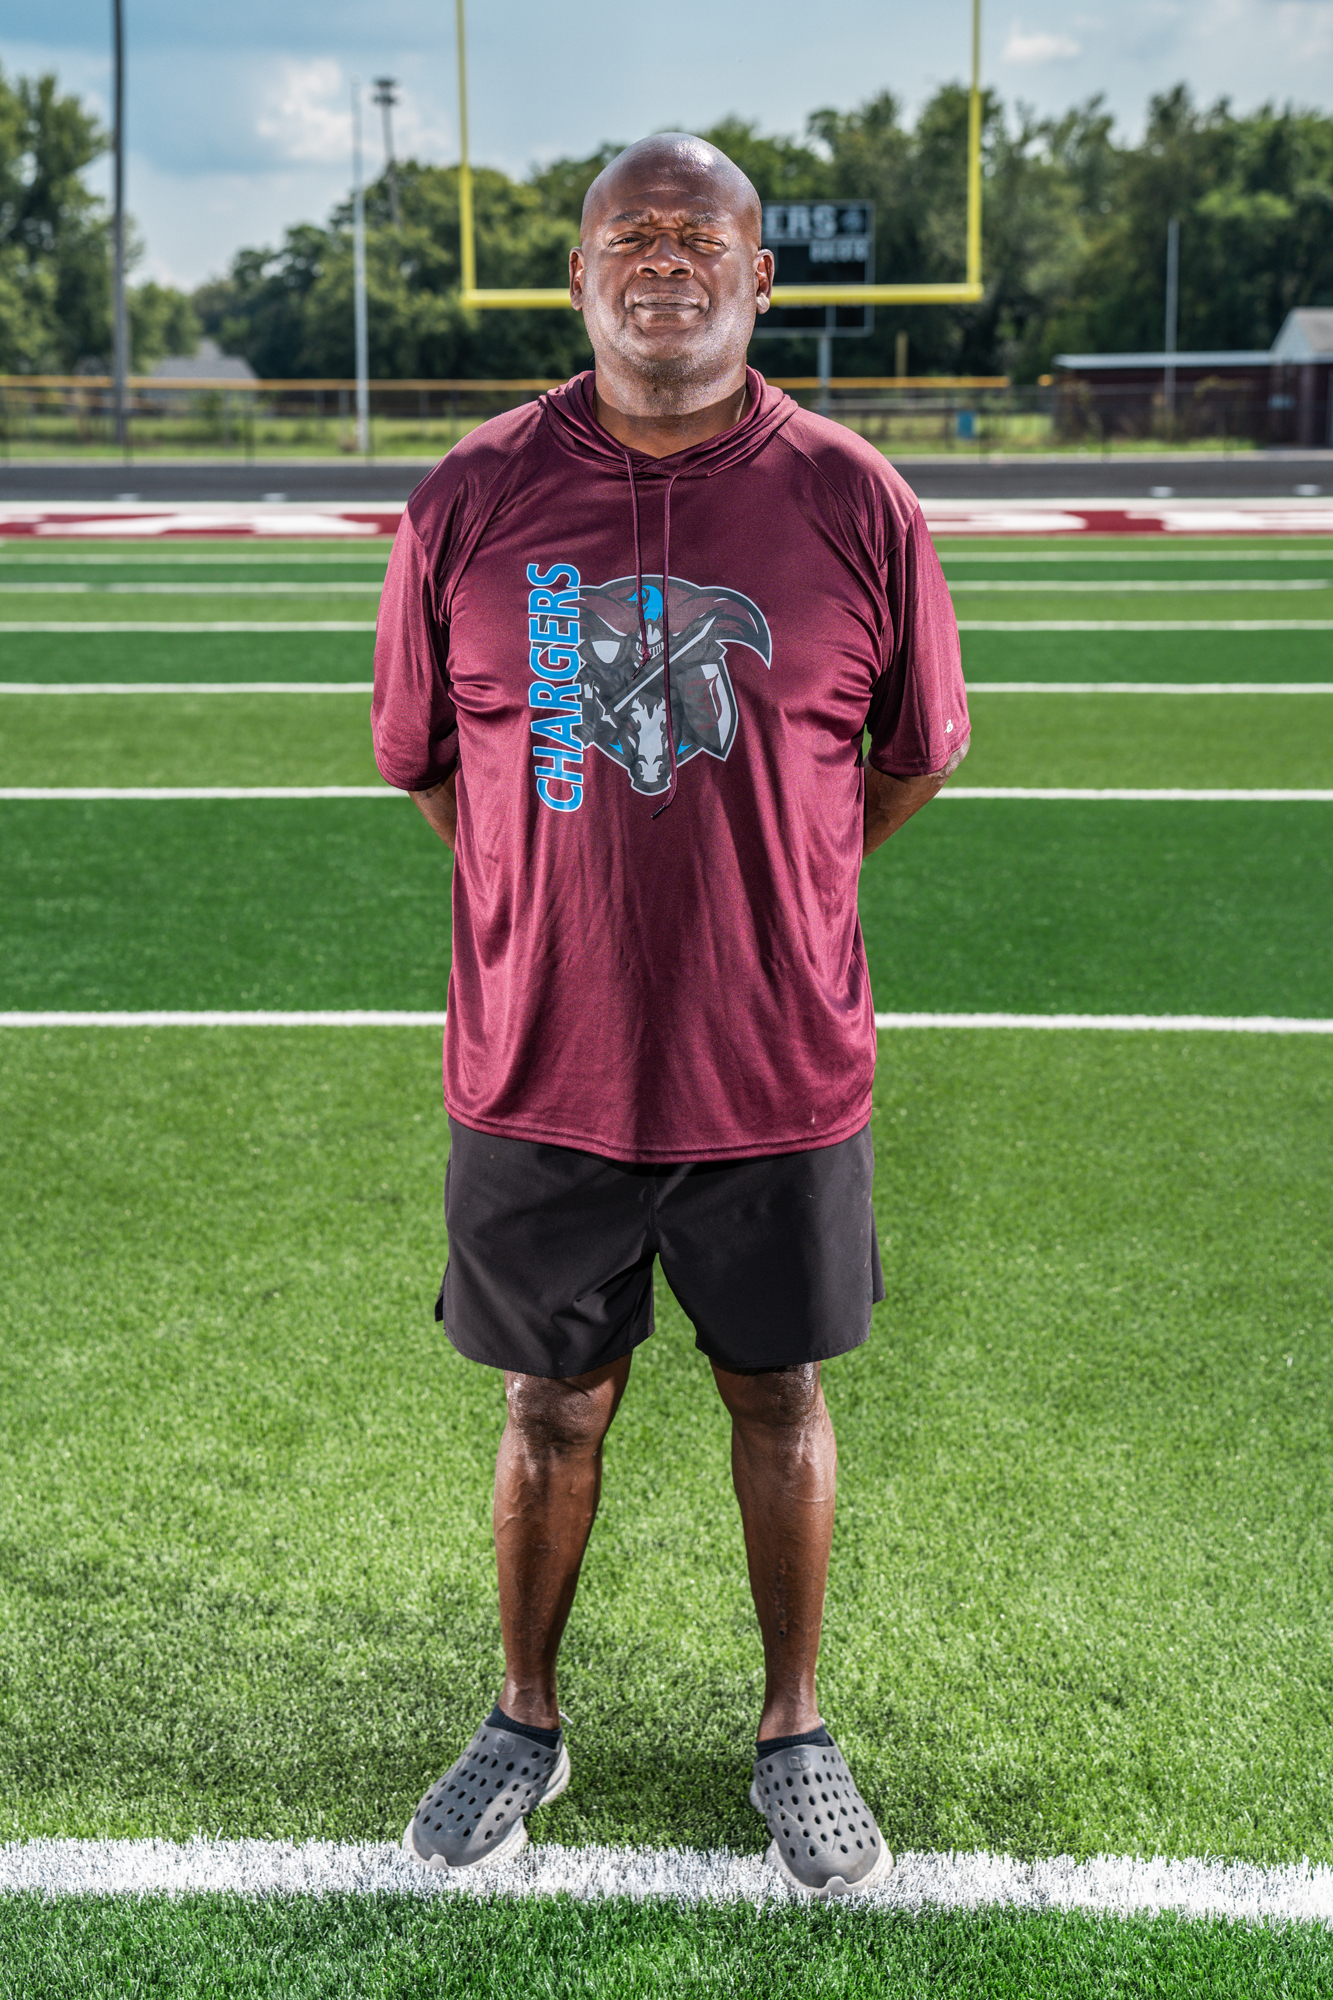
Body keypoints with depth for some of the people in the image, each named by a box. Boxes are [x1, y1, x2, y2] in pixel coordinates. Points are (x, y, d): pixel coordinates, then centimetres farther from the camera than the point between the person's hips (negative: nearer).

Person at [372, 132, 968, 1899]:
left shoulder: (854, 505, -5)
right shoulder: (474, 498, -3)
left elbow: (913, 757, 8)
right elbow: (423, 752, 9)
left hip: (781, 1073, 0)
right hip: (539, 1072, 1)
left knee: (780, 1402, 14)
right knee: (555, 1409, 14)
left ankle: (794, 1732, 34)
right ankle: (526, 1722, 36)